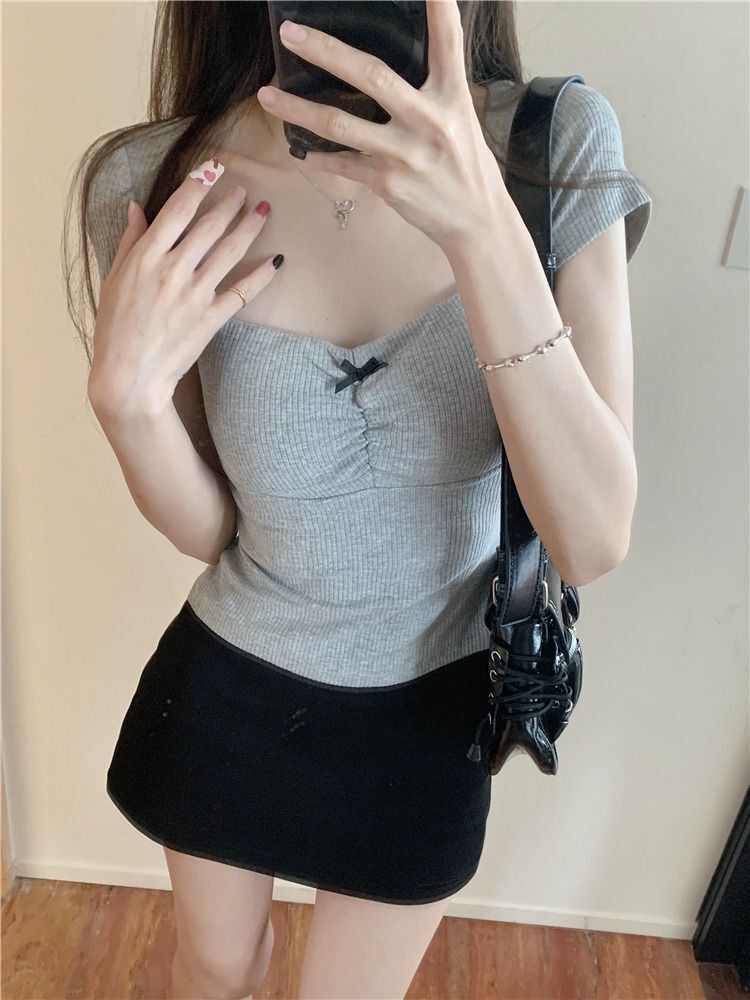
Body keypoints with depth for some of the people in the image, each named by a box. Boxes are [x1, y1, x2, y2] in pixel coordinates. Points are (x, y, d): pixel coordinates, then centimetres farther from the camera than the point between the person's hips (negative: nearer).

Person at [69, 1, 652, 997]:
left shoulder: (557, 143, -18)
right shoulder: (158, 184, -17)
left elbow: (595, 536, -24)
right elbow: (207, 529, -8)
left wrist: (483, 227, -36)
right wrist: (125, 395, -29)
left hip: (429, 704, 0)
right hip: (228, 686, 1)